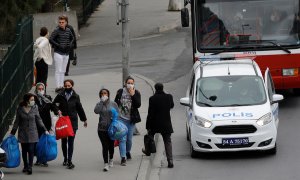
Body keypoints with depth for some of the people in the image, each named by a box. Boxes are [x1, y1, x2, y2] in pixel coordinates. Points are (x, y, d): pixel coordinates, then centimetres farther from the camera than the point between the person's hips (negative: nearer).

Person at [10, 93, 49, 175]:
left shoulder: (35, 108, -4)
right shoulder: (20, 109, -4)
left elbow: (38, 119, 4)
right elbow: (17, 122, 4)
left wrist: (45, 129, 0)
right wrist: (12, 133, 5)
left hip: (32, 133, -1)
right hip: (23, 133, 1)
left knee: (31, 150, -9)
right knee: (24, 150, 7)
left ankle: (30, 167, -7)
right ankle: (25, 166, 20)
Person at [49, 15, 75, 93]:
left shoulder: (68, 30, 7)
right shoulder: (56, 30, -10)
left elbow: (72, 38, 24)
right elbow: (51, 39, -17)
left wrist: (70, 44, 5)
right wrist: (58, 46, -21)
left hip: (66, 53, 6)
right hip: (58, 53, -6)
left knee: (63, 71, 11)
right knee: (58, 71, -6)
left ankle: (61, 86, 17)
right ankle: (58, 87, -6)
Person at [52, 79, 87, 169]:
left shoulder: (75, 97, 3)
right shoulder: (60, 96, 1)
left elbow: (80, 108, 12)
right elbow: (53, 105, 10)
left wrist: (84, 119, 19)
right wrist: (57, 111, -10)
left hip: (73, 121, -1)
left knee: (71, 141, -7)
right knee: (64, 141, 11)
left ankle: (69, 161, -9)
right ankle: (65, 159, 25)